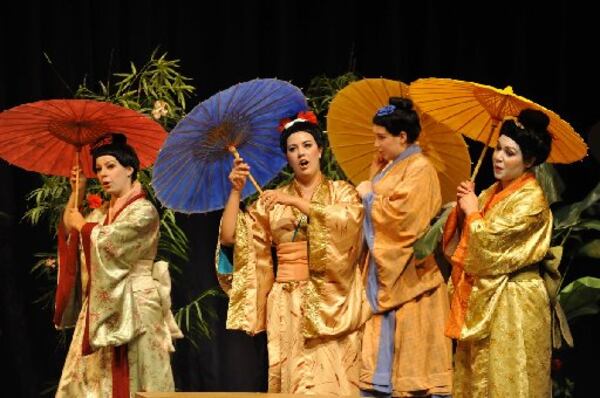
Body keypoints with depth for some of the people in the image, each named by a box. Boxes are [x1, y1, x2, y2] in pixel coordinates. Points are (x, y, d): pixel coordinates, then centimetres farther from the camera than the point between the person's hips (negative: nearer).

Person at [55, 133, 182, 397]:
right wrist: (76, 193, 13)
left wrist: (81, 223, 1)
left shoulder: (143, 211, -8)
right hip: (101, 304, 8)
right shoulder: (103, 211, 16)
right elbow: (68, 233, 19)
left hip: (133, 304, -8)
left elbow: (107, 240, -16)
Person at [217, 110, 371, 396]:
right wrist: (236, 191, -2)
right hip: (287, 302, 2)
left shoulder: (342, 192, 8)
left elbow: (348, 219, -14)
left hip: (330, 300, -2)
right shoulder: (272, 200, 13)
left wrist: (297, 202, -17)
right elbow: (229, 237, 7)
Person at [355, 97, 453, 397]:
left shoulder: (419, 169, -11)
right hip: (384, 268, 9)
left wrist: (369, 196, -8)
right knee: (382, 342, 6)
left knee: (410, 346, -6)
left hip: (408, 273, -9)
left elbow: (401, 214, -20)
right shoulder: (384, 167, 15)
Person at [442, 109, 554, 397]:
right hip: (482, 297, 9)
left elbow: (489, 244, -21)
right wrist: (462, 209, -4)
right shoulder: (492, 193, 12)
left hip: (512, 301, -9)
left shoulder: (530, 200, -14)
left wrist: (473, 211, -6)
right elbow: (461, 245, 11)